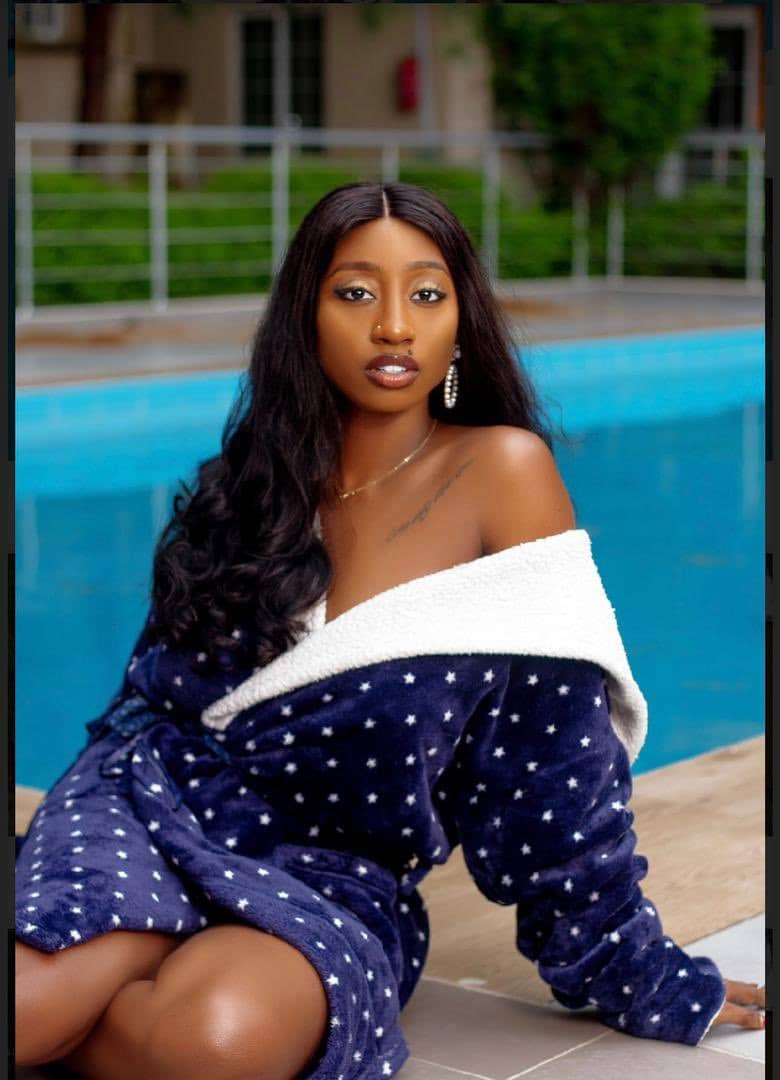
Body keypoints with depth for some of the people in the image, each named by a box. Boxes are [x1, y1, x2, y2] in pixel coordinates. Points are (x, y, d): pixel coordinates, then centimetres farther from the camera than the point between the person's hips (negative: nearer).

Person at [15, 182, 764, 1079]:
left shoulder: (502, 470, -5)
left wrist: (636, 976, -3)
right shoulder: (250, 480, 10)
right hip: (152, 808, 2)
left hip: (333, 885, -1)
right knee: (32, 998, -33)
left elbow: (558, 752, -6)